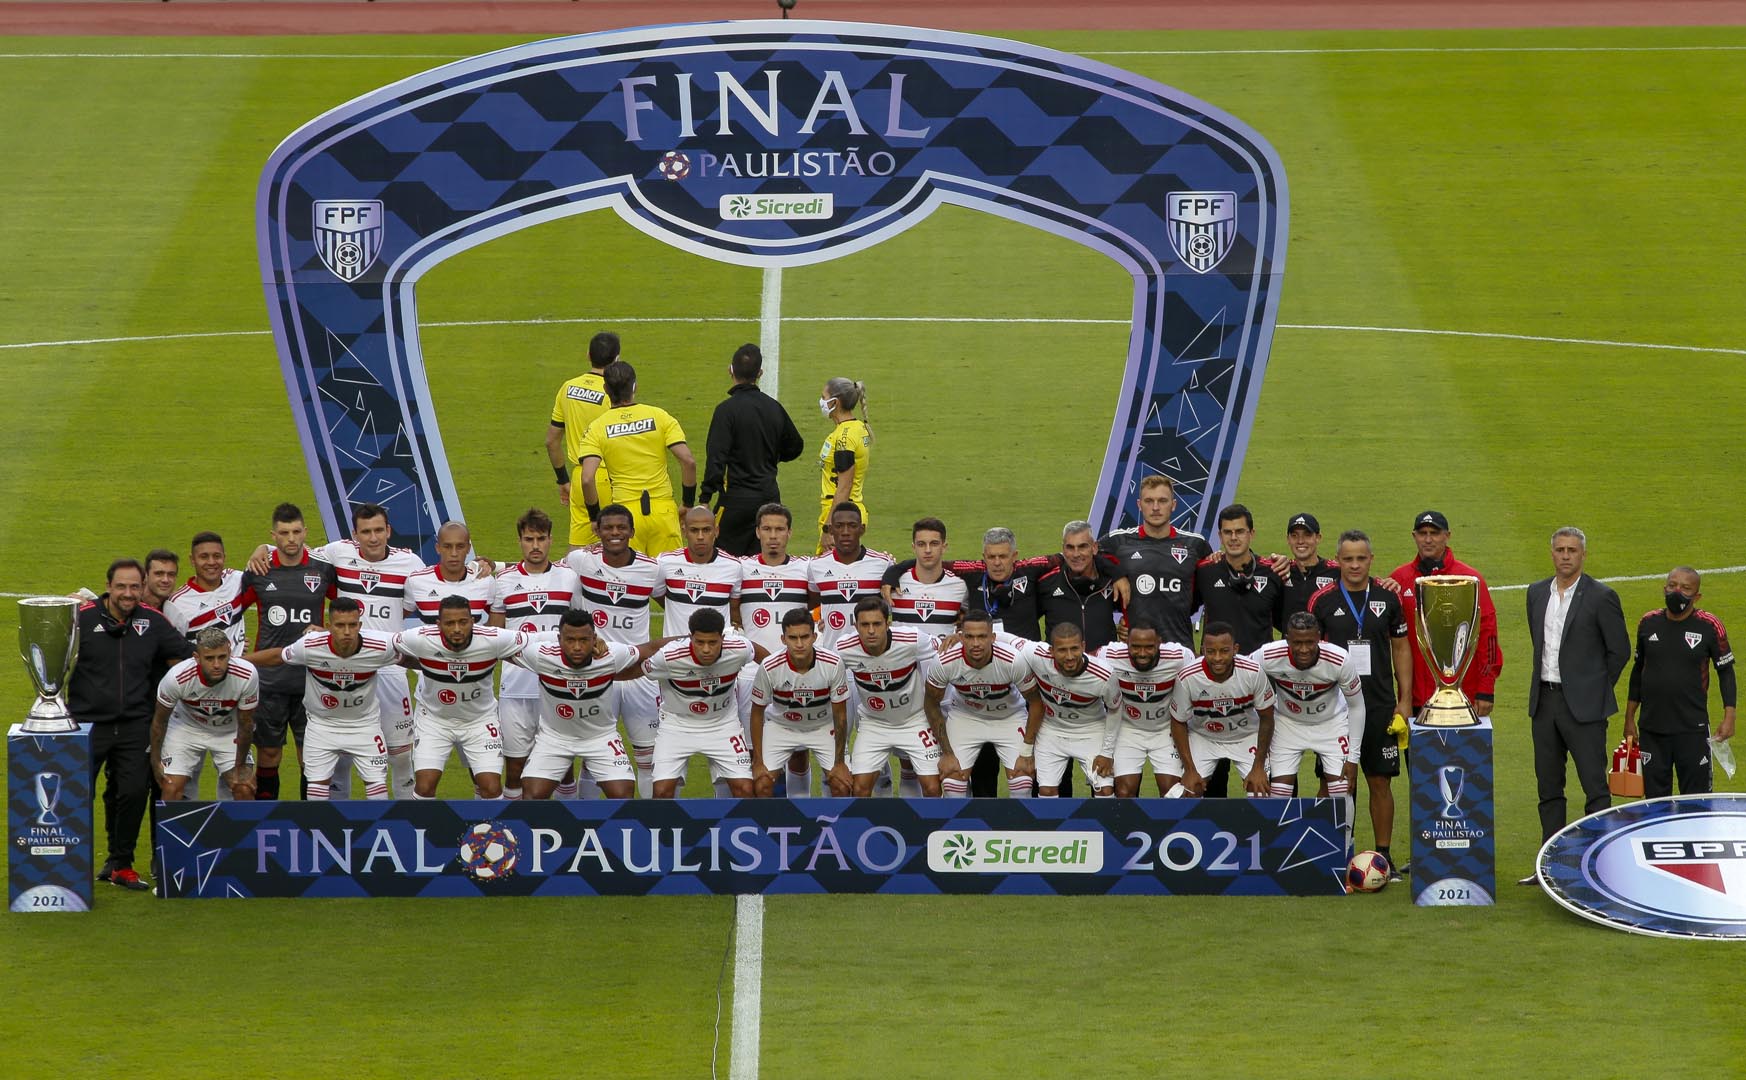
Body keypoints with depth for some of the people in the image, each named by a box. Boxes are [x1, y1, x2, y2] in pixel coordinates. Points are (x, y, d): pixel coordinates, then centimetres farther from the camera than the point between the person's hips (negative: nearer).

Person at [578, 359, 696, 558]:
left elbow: (587, 479, -12)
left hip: (625, 511, -1)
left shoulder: (597, 428, -1)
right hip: (663, 510, 1)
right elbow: (688, 461, -7)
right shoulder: (659, 417, 1)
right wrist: (688, 504, 5)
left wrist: (595, 517, 1)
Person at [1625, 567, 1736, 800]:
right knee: (1655, 797, 6)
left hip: (1692, 729, -3)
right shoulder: (1648, 624, 5)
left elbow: (1726, 671, 2)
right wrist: (1629, 718, 15)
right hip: (1651, 727, 3)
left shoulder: (1710, 627, -5)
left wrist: (1729, 717, -7)